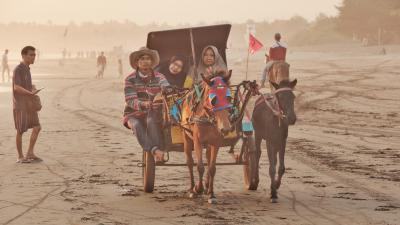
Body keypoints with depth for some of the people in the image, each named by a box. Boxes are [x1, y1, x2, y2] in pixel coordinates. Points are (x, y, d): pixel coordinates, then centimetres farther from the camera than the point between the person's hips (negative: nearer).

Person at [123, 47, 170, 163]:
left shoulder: (159, 77, 3)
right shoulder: (130, 79, 0)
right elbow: (130, 100, -11)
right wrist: (142, 104, -33)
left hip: (153, 114, 0)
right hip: (134, 115, 0)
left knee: (151, 121, -34)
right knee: (137, 125, -34)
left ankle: (158, 154, -42)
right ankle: (155, 151, -48)